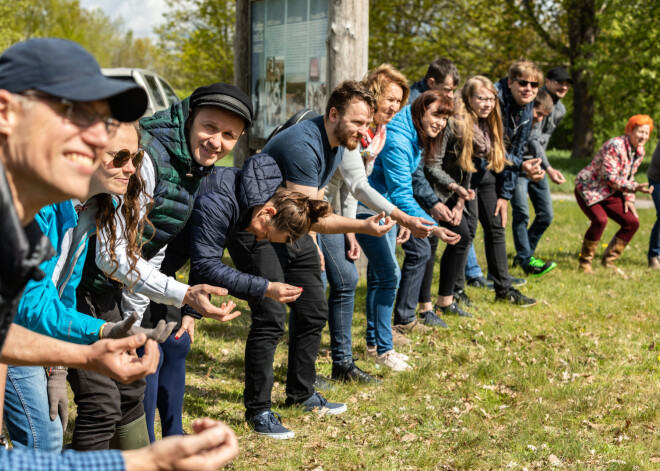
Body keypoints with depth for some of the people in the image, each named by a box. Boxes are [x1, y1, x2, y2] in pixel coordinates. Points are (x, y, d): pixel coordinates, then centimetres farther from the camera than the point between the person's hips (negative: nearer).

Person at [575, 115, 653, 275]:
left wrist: (629, 199, -1)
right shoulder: (615, 146, -25)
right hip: (588, 189, -8)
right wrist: (634, 188, -30)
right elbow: (609, 177, -28)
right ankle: (585, 262, -12)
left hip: (609, 193, 8)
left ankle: (609, 260, 11)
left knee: (632, 222, -1)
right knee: (600, 220, -31)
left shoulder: (639, 152, 2)